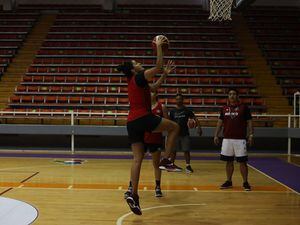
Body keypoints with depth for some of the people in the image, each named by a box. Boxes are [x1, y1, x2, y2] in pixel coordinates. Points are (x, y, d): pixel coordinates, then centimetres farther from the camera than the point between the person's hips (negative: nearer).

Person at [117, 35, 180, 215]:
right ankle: (165, 160, 3)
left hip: (132, 123, 8)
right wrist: (159, 45, -3)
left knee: (138, 158, 6)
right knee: (174, 127, 9)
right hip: (143, 118, -8)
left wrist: (165, 74, 34)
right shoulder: (138, 78, -4)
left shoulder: (135, 82, 22)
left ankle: (134, 195, 1)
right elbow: (158, 65, -13)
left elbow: (153, 88, 37)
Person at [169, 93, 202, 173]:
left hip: (185, 134, -1)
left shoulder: (187, 110, 0)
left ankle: (188, 166, 8)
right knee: (173, 151, 6)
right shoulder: (172, 111, 3)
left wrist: (198, 126, -13)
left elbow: (194, 118, 0)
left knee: (186, 150, 0)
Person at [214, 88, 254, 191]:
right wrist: (216, 135, 7)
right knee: (229, 161, 9)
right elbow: (220, 123, 13)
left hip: (240, 139, -3)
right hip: (227, 138, 3)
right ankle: (229, 181, 19)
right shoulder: (224, 108, 9)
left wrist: (250, 135, -10)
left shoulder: (244, 107, -1)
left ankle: (245, 182, 8)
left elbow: (249, 122, -1)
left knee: (242, 161, -1)